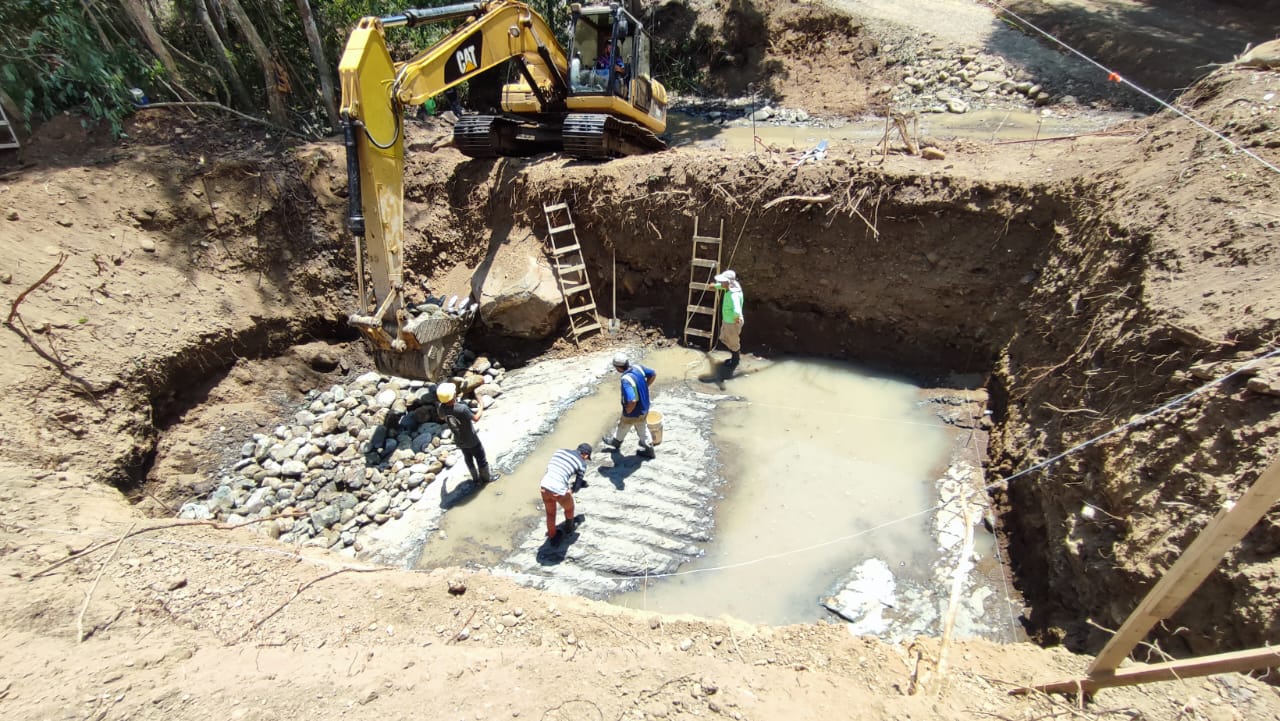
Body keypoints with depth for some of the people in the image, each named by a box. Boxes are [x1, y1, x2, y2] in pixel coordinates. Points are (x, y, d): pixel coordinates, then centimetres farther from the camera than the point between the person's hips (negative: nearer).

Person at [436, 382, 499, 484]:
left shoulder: (443, 408, -21)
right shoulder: (462, 408, -38)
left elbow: (442, 418, 4)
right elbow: (476, 418, -20)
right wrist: (481, 407, -5)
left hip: (459, 441, 5)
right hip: (471, 440, -5)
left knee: (468, 459, 27)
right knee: (481, 459, 19)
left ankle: (476, 478, 45)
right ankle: (486, 477, 39)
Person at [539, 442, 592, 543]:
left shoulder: (560, 451, 14)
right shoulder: (582, 464, 1)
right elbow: (577, 485, 6)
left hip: (544, 487, 4)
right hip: (559, 491, -4)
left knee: (550, 512, 31)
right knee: (569, 508, 31)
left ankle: (552, 536, 50)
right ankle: (569, 527, 57)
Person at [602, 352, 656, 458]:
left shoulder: (626, 380, -38)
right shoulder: (637, 367, -14)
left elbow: (632, 401, -44)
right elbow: (653, 374, 3)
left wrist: (628, 411, -22)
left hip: (633, 413, -6)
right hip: (644, 408, 6)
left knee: (622, 427, 26)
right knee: (642, 429, 28)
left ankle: (616, 441, 54)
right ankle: (648, 450, 44)